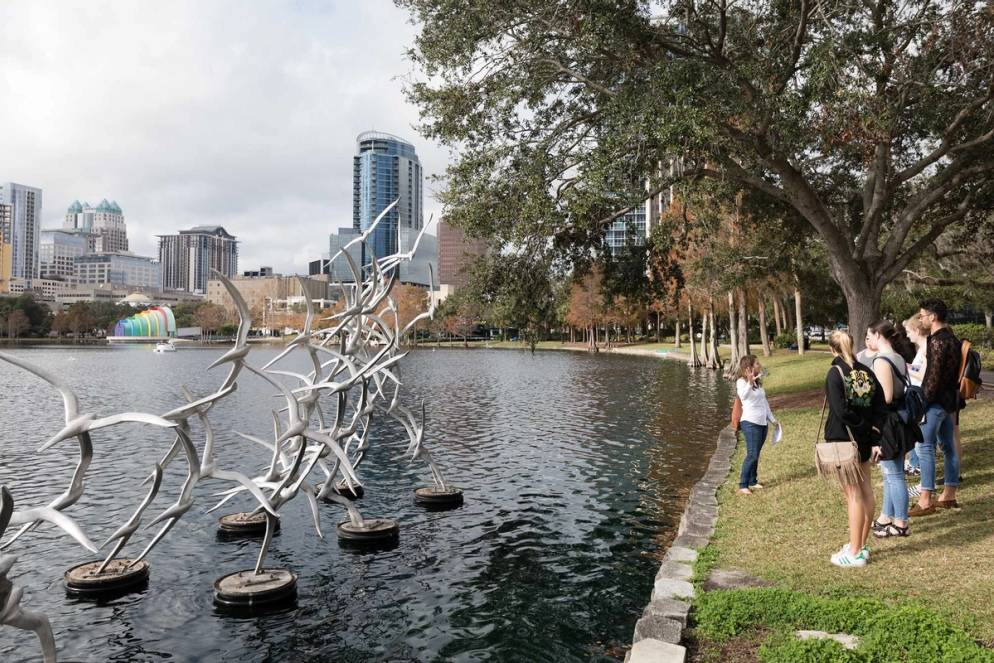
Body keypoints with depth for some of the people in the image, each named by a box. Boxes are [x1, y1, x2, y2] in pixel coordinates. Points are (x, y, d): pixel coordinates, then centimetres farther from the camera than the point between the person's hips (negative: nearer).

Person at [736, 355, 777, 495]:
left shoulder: (758, 382, 15)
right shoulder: (742, 381, -12)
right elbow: (743, 396, -34)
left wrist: (772, 419, 23)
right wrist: (750, 382, -51)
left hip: (763, 423, 8)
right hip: (750, 423, -8)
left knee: (756, 454, 12)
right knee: (752, 455, -11)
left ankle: (753, 481, 22)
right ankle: (743, 485, -6)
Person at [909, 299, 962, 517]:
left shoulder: (937, 341, -17)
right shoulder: (951, 337, 13)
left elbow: (933, 376, -21)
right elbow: (954, 370, 18)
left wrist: (922, 401, -17)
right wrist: (954, 397, 22)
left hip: (936, 401, -10)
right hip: (950, 400, 10)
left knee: (925, 447, -8)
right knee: (948, 446, 14)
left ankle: (926, 501, -7)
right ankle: (949, 496, 22)